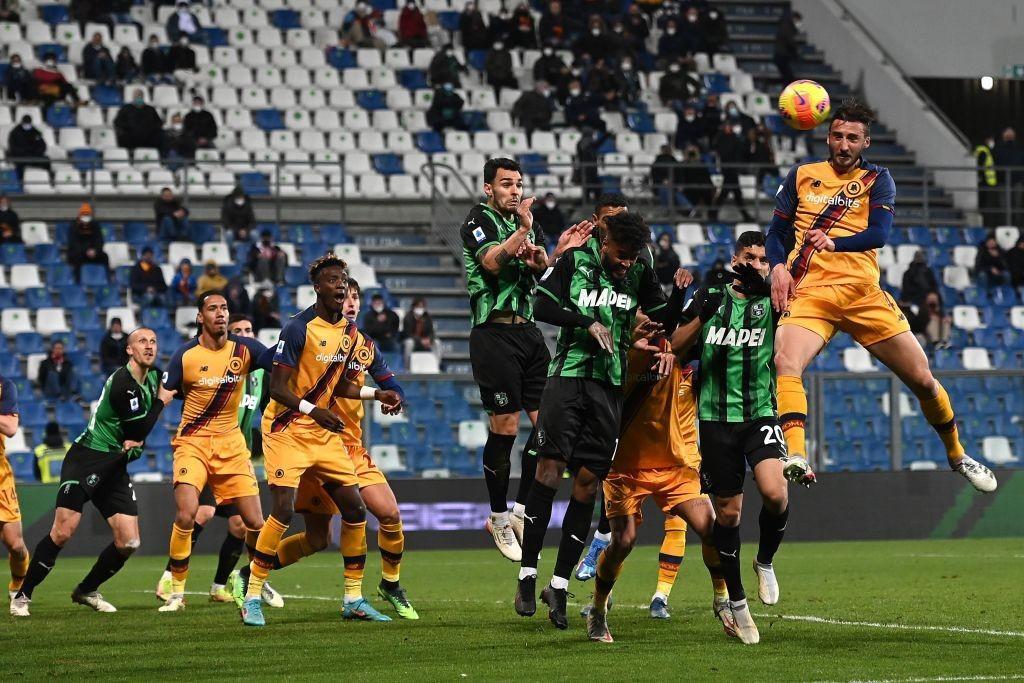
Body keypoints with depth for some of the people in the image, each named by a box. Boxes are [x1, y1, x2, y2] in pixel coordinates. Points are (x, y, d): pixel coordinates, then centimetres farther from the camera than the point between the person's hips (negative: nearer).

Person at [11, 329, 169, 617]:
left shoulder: (154, 377, 10)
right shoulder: (123, 383, -18)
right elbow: (138, 432, -16)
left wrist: (135, 441, 3)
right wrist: (160, 402, -6)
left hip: (115, 468, 8)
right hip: (86, 460, -8)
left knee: (128, 542, -1)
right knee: (63, 532, -16)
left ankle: (86, 591, 19)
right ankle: (22, 595, -4)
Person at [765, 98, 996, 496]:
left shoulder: (877, 179, 10)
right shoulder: (802, 176, 15)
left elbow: (880, 233, -7)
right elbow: (777, 231, 17)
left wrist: (834, 243, -26)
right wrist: (778, 266, -6)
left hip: (862, 293, 0)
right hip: (808, 294, 0)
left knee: (921, 377, 4)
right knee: (786, 363, -31)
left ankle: (956, 455, 27)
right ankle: (795, 458, -43)